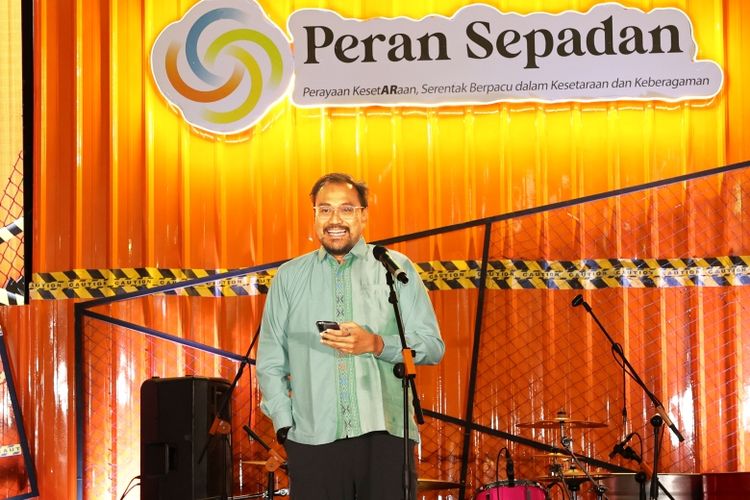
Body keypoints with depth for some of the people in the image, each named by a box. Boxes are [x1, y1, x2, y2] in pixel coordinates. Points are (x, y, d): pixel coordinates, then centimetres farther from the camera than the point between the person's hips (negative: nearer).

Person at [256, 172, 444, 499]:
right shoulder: (289, 277, 13)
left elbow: (432, 346, 4)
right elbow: (270, 361, 12)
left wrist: (376, 344, -12)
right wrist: (285, 424, 1)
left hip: (385, 434, -1)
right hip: (313, 437, 1)